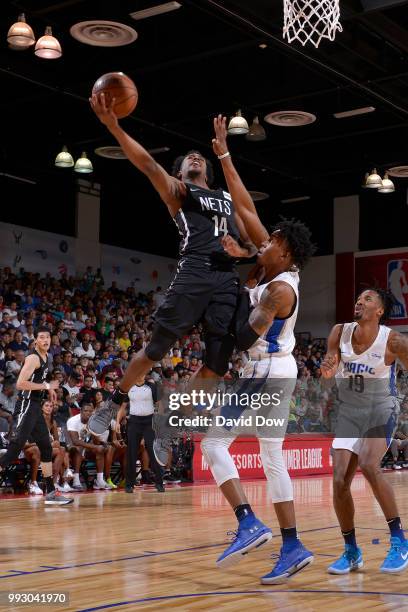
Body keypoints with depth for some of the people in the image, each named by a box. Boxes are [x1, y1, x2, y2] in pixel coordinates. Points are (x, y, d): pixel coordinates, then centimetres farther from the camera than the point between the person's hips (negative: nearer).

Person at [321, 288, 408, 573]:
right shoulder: (340, 333, -5)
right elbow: (330, 367, -4)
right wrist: (328, 368, -27)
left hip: (380, 410, -4)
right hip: (348, 412, 4)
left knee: (369, 466, -28)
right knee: (340, 481, -5)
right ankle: (351, 552, 13)